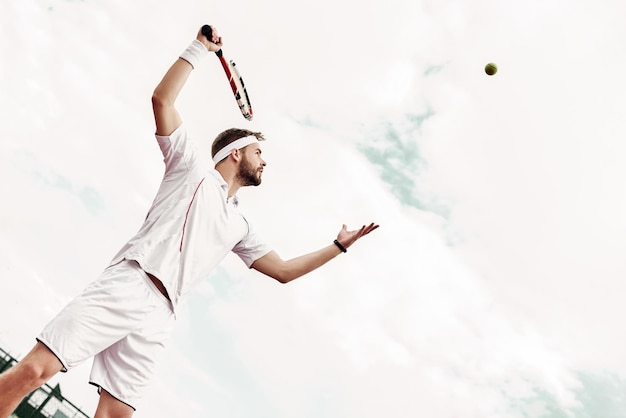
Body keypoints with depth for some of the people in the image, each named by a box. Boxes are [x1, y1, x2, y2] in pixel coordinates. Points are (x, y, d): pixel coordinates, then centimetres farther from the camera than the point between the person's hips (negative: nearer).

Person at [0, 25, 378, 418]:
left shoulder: (239, 226, 27)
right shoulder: (193, 166, 14)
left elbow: (284, 270, 28)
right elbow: (162, 99, 5)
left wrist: (339, 245, 28)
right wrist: (200, 47, 7)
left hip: (157, 319, 5)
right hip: (127, 286, -4)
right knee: (33, 371, -16)